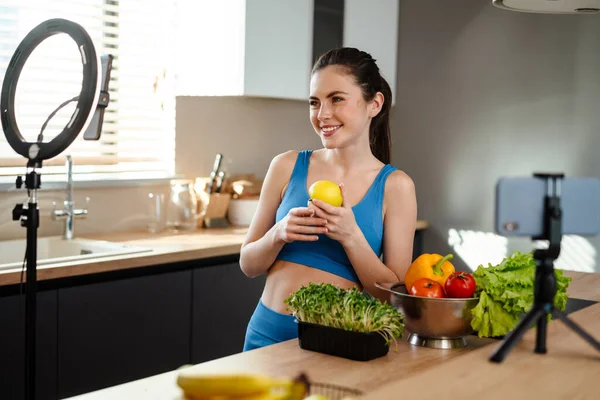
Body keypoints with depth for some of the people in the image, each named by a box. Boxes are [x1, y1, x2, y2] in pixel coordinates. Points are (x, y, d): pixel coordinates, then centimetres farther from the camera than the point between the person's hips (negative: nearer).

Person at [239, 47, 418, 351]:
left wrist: (350, 237, -19)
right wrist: (280, 234, -15)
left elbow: (395, 294, -5)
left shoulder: (395, 186, -5)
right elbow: (248, 264, 6)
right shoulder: (287, 167, 0)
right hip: (269, 333, 2)